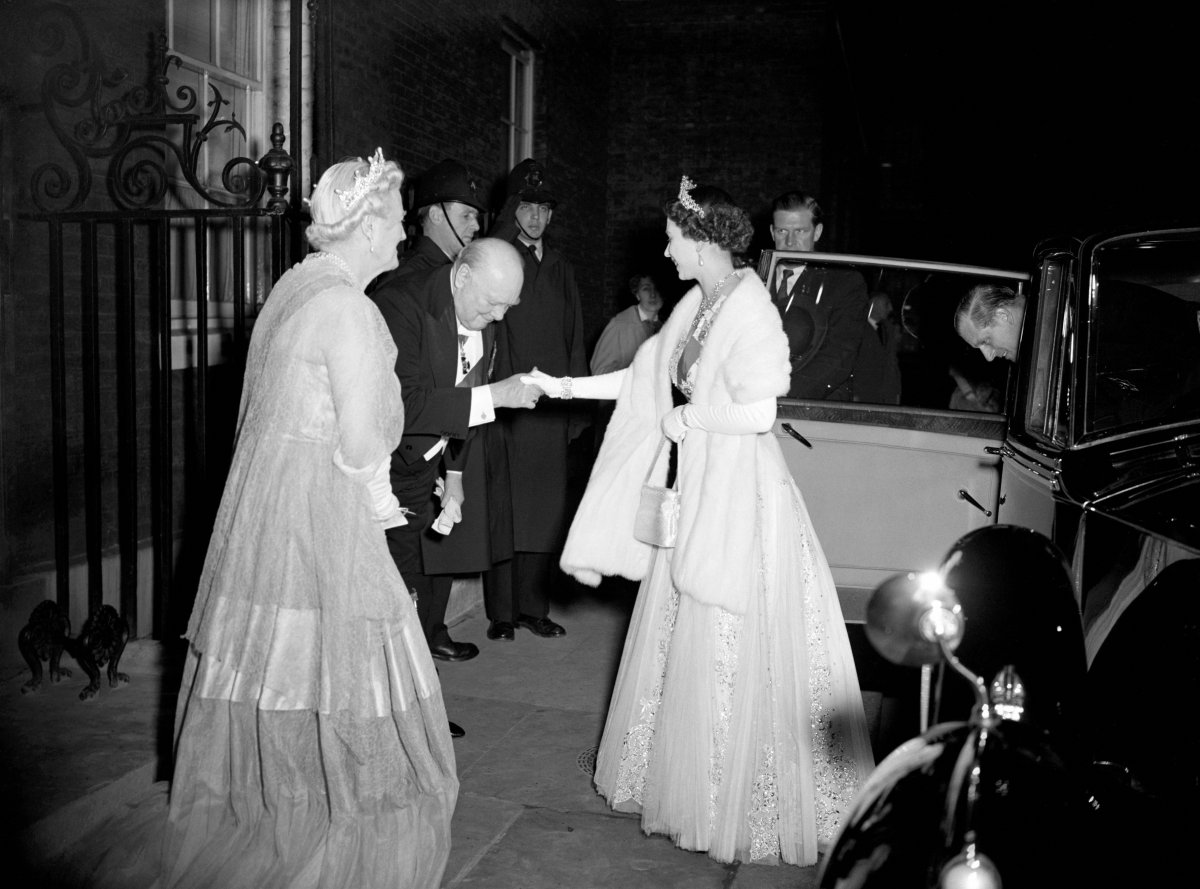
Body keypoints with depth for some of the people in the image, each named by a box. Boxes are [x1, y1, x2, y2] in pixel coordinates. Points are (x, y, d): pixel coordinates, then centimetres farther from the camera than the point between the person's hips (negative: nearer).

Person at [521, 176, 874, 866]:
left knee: (728, 658, 3)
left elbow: (758, 413, -23)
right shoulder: (696, 305, 7)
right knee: (681, 644, 16)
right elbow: (646, 377, 14)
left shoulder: (751, 311, -17)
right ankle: (682, 778, 33)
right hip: (693, 493, 8)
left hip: (739, 498, -8)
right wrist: (567, 387, 13)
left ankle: (735, 808, 20)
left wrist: (687, 420, -10)